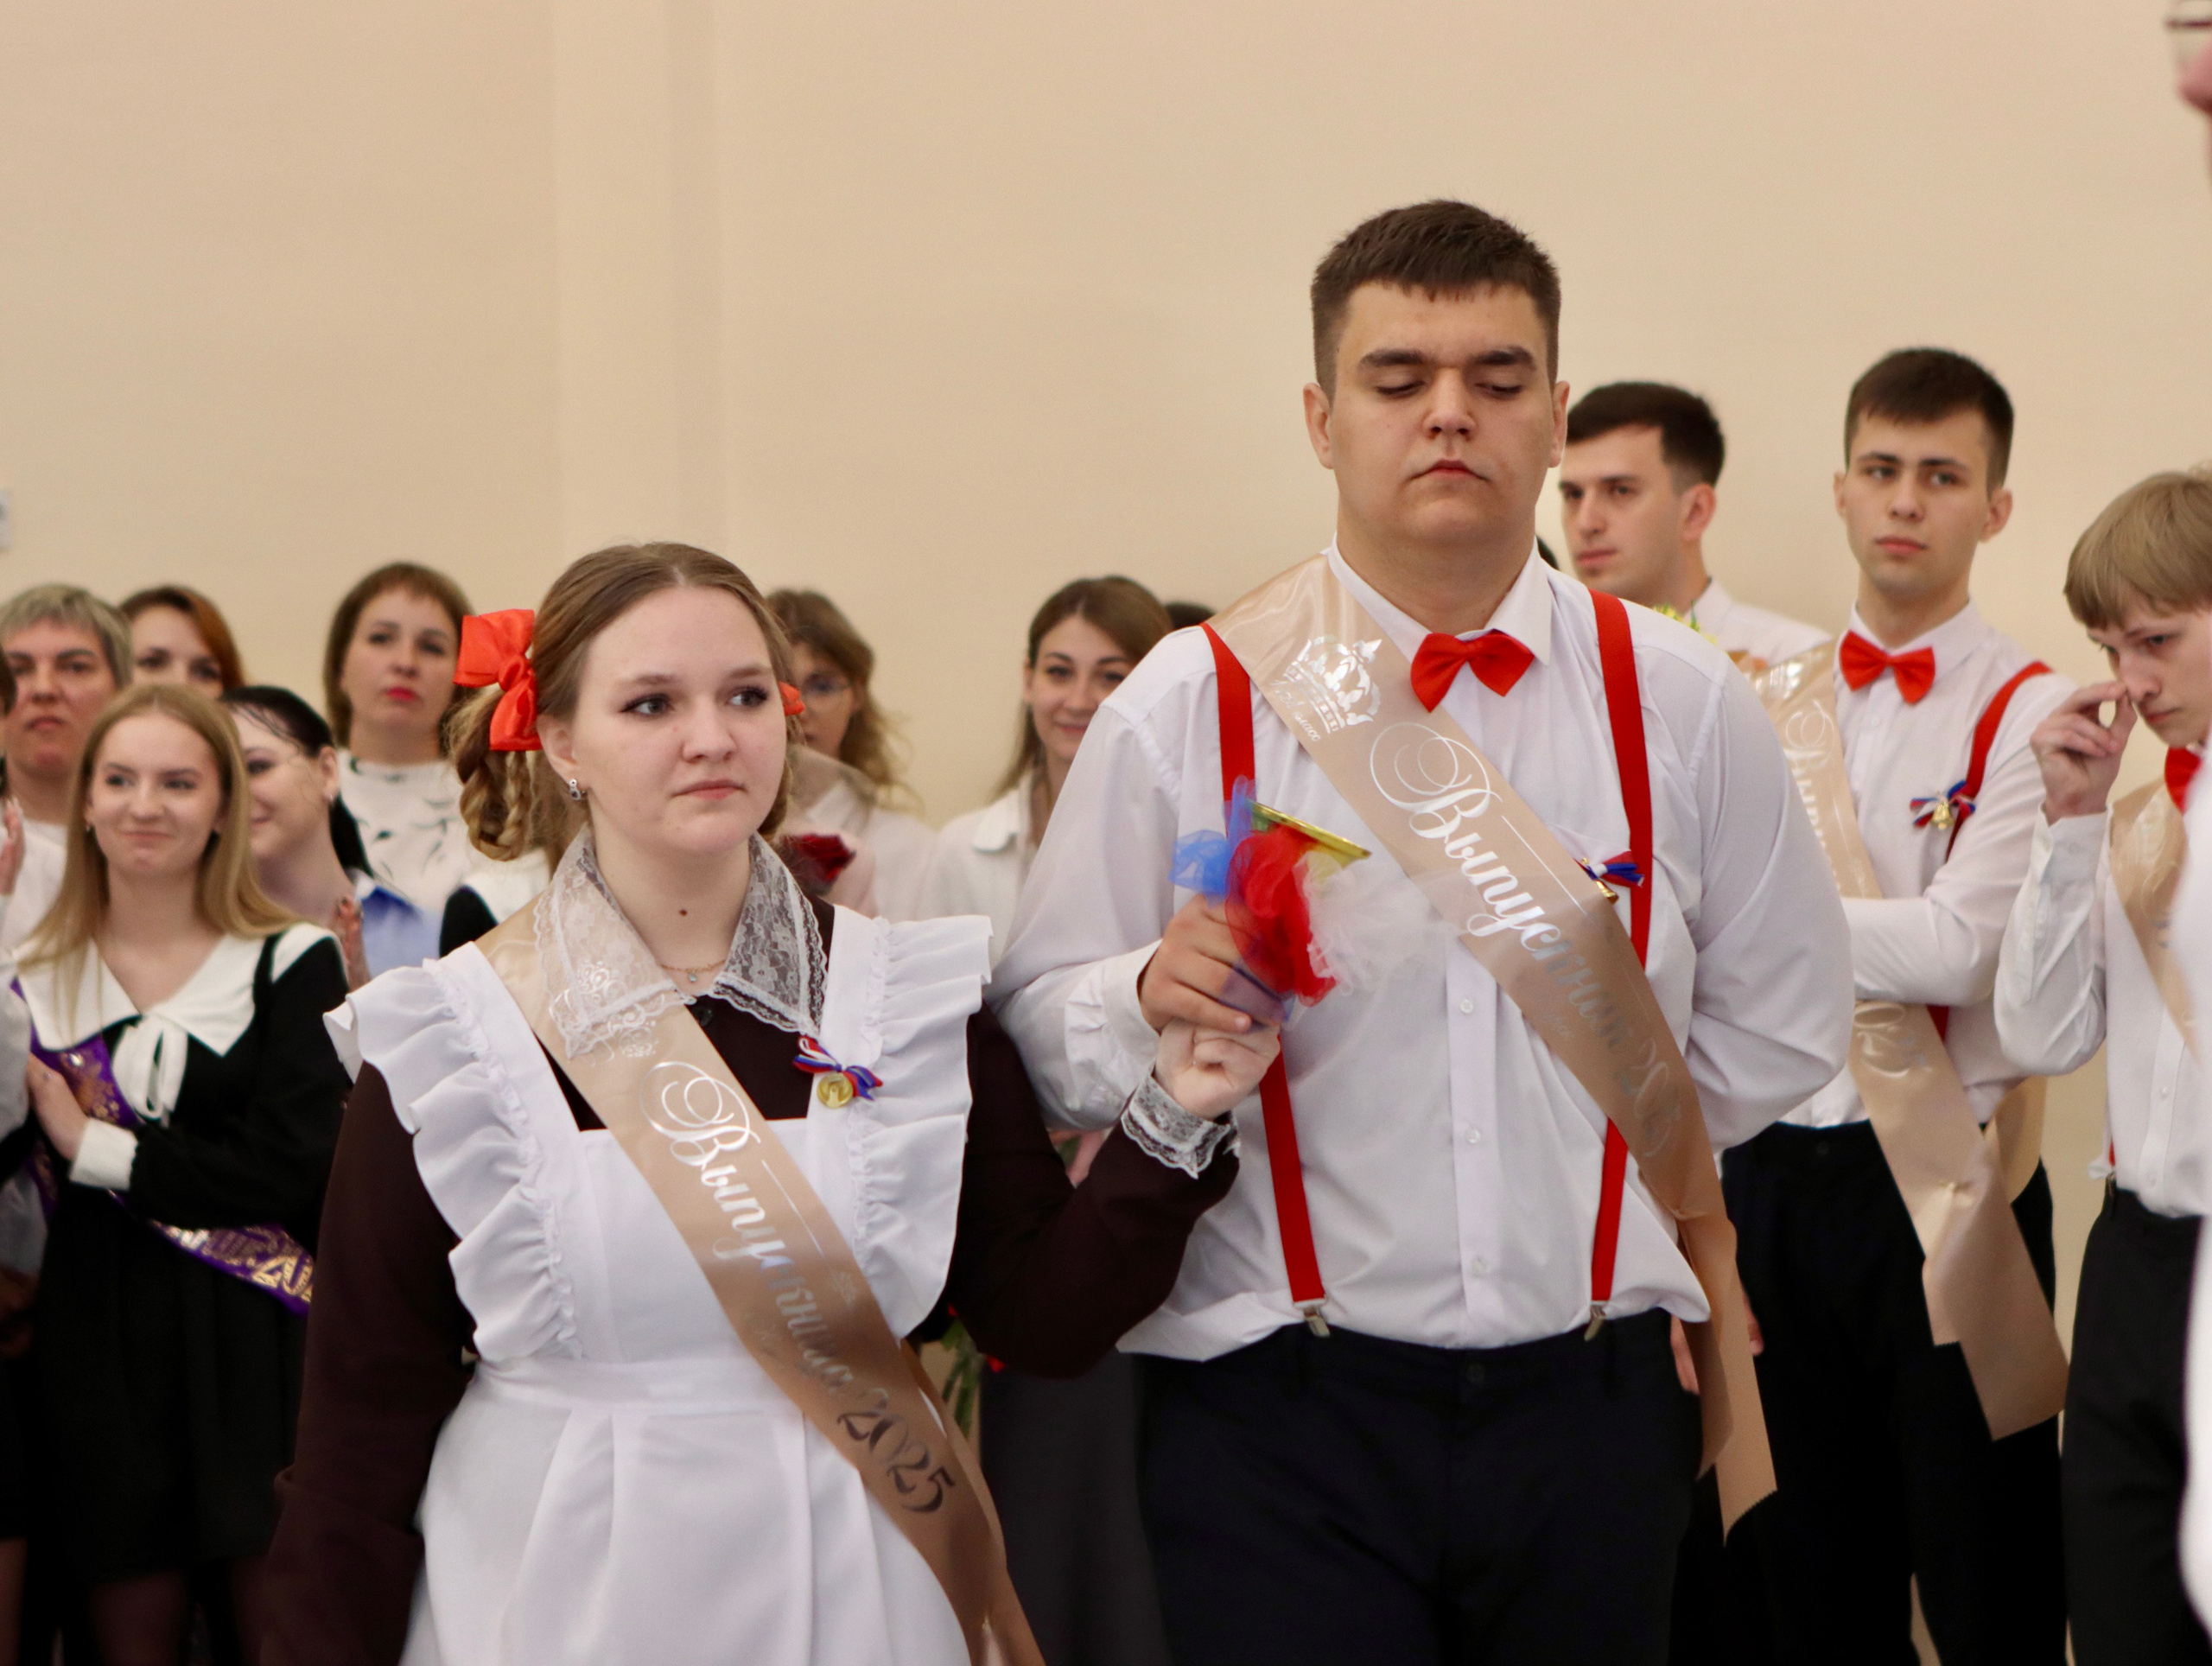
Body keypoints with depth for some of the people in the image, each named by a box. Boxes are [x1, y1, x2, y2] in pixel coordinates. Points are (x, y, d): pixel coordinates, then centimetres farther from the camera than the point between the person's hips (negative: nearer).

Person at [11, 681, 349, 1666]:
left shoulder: (292, 963, 0)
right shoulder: (36, 982, 10)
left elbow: (296, 1171, -11)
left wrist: (98, 1149, -8)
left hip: (257, 1356, -3)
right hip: (100, 1353, 3)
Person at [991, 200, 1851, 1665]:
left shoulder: (1687, 706, 5)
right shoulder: (1182, 708, -2)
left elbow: (1781, 1023, 17)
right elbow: (1041, 1029, -3)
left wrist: (1614, 1154, 12)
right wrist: (1151, 995, -22)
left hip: (1593, 1412, 3)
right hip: (1282, 1431, -2)